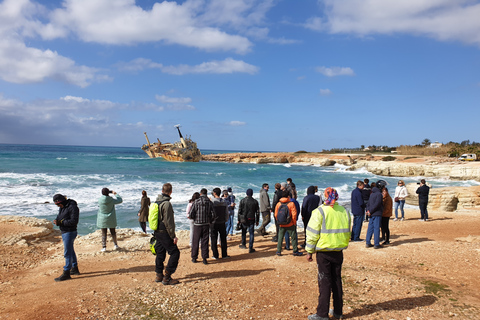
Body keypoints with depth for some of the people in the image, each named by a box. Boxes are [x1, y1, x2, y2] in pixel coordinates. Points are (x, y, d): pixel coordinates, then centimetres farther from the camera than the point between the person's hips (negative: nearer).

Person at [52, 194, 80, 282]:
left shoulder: (72, 207, -20)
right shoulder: (62, 207, 9)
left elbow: (74, 221, -24)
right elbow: (59, 217, 18)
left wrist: (60, 222, -25)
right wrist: (56, 220, -6)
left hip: (70, 232, -10)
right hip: (64, 232, 10)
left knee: (67, 253, -7)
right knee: (71, 251, 19)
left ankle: (66, 273, -1)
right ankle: (75, 269, 31)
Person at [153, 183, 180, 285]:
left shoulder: (157, 202, 10)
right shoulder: (166, 204, -18)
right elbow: (168, 222, -19)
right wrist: (173, 236, -14)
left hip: (157, 233, 9)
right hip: (164, 233, -9)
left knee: (160, 253, 17)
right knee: (175, 253, -3)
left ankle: (159, 275, 23)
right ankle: (167, 277, -3)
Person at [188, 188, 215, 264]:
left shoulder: (196, 202, -9)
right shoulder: (209, 202, -2)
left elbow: (190, 215, -11)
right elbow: (213, 215, -3)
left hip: (197, 225, -2)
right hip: (206, 225, 2)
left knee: (195, 242, 10)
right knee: (205, 242, 8)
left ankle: (194, 258, 18)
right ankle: (204, 258, 8)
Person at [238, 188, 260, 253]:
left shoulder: (242, 201, -4)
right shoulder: (255, 201, 0)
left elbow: (239, 211, -3)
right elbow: (257, 212, 3)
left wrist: (239, 219, 5)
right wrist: (257, 221, 11)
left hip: (243, 219, 0)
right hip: (251, 220, 0)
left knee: (244, 232, 19)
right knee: (251, 234, 3)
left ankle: (243, 244, 33)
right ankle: (250, 248, 1)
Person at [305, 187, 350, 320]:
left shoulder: (320, 211, -11)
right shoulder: (343, 211, 5)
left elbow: (313, 234, -11)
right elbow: (347, 232, 14)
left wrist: (309, 251, -2)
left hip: (323, 252, -5)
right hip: (338, 251, 5)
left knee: (325, 282, 1)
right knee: (337, 280, 14)